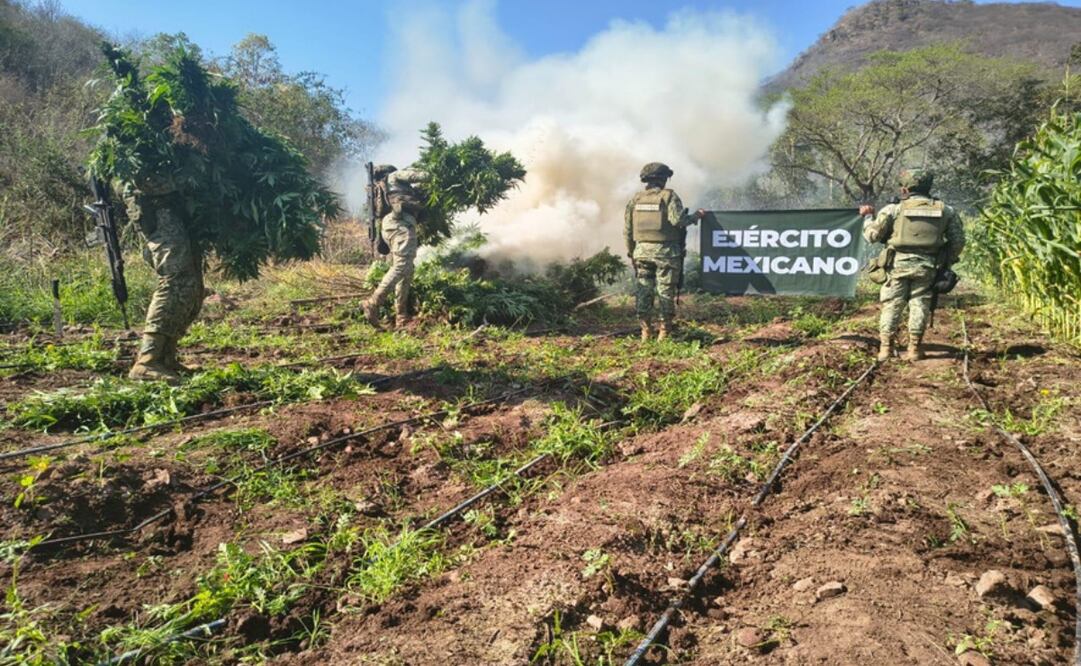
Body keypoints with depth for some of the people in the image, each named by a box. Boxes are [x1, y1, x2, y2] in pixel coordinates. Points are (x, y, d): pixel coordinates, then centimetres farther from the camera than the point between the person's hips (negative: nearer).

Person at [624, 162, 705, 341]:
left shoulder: (635, 199, 8)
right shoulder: (669, 196, -5)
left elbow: (627, 229, 9)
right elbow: (678, 220, -19)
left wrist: (631, 252, 17)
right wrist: (696, 216, -2)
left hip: (642, 250, 4)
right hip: (665, 251, -4)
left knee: (643, 292, 9)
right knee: (665, 292, 4)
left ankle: (645, 331, 12)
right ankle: (664, 331, 7)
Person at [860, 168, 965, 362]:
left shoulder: (894, 209, -3)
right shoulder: (945, 211, 7)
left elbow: (872, 236, 1)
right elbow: (958, 241, 8)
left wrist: (868, 216, 18)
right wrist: (947, 262, 21)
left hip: (899, 265, -2)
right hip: (927, 267, 2)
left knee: (892, 305, 6)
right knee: (919, 304, 9)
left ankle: (885, 348, 6)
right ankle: (915, 349, 10)